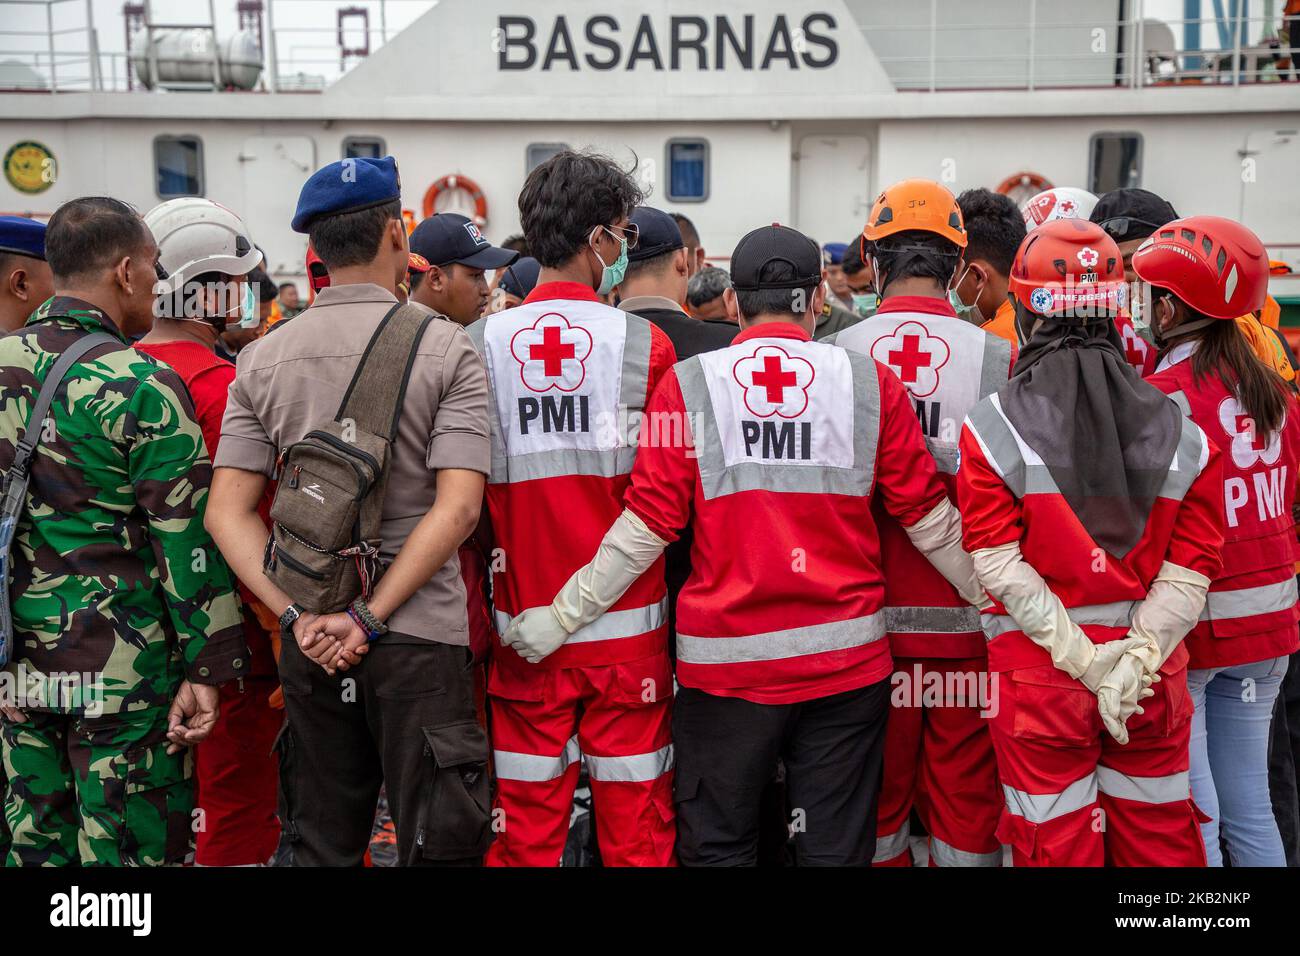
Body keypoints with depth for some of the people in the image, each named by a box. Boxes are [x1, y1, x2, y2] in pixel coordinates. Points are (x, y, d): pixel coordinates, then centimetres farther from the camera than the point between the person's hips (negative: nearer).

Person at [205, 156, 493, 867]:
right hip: (420, 636, -3)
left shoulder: (263, 358, 4)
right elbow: (457, 507, -15)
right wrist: (370, 617, -13)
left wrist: (299, 615, -6)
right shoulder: (444, 347, -6)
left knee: (320, 844, 17)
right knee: (436, 843, 8)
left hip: (308, 642, 4)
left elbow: (227, 511, -2)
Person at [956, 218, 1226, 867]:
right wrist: (1135, 658, -9)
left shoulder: (993, 425, -9)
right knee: (1160, 839, 18)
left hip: (1038, 671, -3)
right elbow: (1191, 569, -5)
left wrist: (1084, 658, -13)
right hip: (1154, 681, 3)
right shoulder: (1179, 429, 0)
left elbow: (1000, 564, -15)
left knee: (1056, 845, 10)